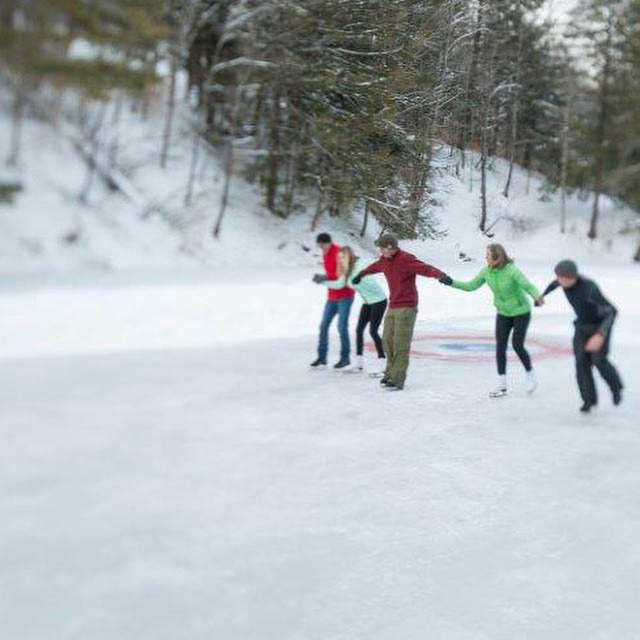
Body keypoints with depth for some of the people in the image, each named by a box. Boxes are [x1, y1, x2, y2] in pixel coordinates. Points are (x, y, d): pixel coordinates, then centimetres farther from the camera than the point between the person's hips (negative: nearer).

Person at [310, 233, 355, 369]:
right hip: (332, 295, 8)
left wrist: (325, 277, -26)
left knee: (342, 326, -10)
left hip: (345, 295, -8)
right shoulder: (326, 254, 9)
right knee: (324, 325, 2)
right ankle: (322, 357, 8)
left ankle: (345, 357, 2)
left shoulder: (338, 253, -17)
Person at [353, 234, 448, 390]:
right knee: (388, 341, 9)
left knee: (400, 344, -9)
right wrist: (360, 275, 50)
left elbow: (425, 268, -27)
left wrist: (440, 275, -46)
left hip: (407, 308, -8)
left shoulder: (406, 259, -15)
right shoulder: (384, 261, 9)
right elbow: (373, 267, 32)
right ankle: (390, 373, 24)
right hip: (392, 307, 8)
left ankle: (397, 380, -6)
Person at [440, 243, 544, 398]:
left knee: (517, 345, -11)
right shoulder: (487, 271, -9)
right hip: (503, 313, 5)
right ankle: (502, 386, 4)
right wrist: (451, 282, -12)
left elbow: (528, 286, -37)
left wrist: (537, 296, -58)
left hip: (521, 312, -5)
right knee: (500, 347, -4)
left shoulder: (512, 270, -27)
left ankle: (530, 376, 15)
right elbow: (471, 286, -2)